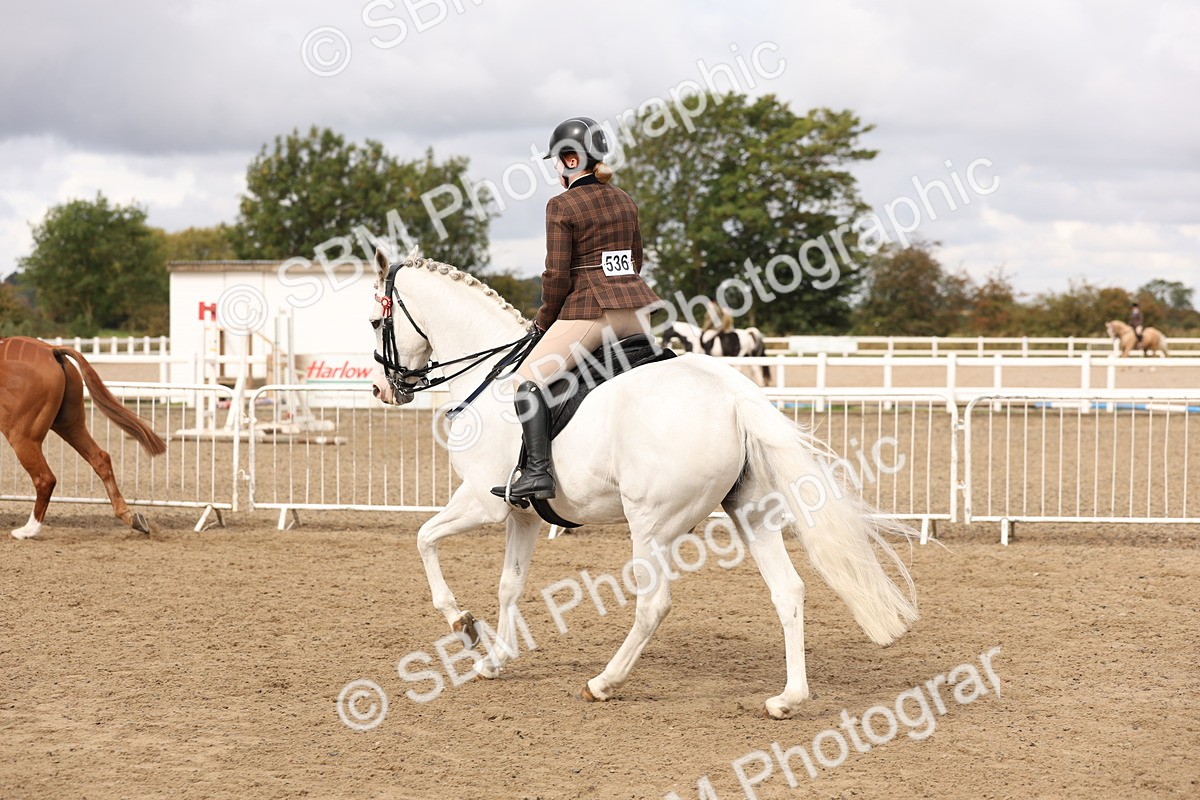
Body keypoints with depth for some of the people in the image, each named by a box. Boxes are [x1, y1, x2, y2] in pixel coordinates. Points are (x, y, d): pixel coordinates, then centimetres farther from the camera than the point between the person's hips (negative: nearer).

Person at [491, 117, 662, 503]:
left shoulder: (562, 206, -5)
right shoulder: (626, 201, 16)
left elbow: (557, 275, -8)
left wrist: (545, 320, 6)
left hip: (590, 308, -7)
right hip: (637, 304, 7)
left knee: (530, 378, -3)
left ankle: (537, 471, -17)